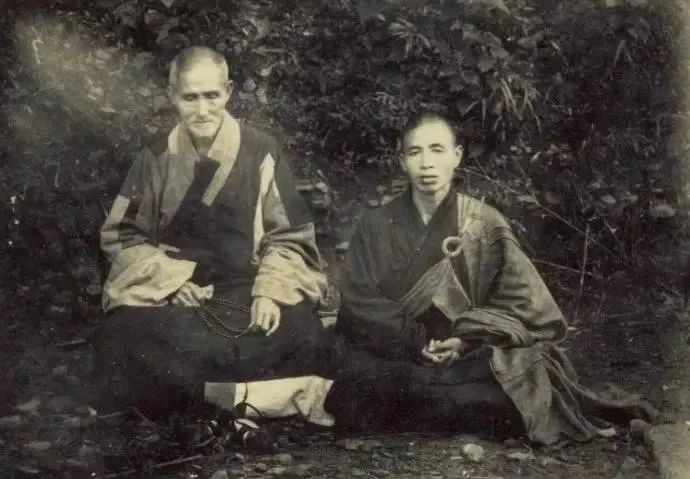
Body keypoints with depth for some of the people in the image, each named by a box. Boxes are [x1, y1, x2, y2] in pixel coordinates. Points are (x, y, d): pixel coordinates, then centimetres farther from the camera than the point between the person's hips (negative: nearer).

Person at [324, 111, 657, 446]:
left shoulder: (485, 225, 4)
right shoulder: (375, 226, 6)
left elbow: (520, 303, -1)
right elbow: (359, 302, -2)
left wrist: (466, 339, -18)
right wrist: (417, 340, -17)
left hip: (469, 359, -1)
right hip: (393, 359, 1)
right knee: (358, 388, -32)